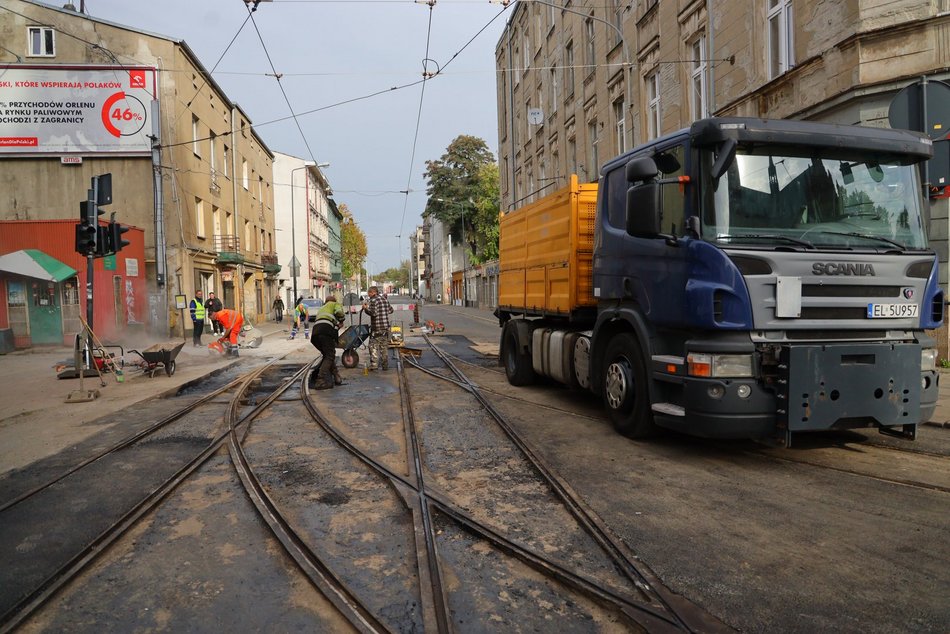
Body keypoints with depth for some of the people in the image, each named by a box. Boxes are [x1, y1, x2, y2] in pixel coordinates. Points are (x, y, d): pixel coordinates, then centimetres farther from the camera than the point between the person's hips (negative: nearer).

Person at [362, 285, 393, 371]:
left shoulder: (373, 301, -10)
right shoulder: (385, 300, 12)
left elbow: (373, 313, -20)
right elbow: (390, 310, 19)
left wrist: (365, 308, -7)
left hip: (376, 328, -7)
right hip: (385, 326, 7)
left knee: (373, 345, -2)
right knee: (384, 346, 11)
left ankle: (374, 364, -9)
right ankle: (385, 365, 12)